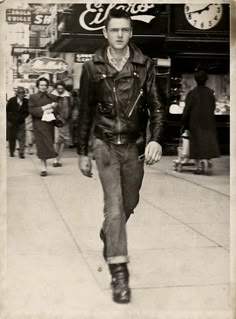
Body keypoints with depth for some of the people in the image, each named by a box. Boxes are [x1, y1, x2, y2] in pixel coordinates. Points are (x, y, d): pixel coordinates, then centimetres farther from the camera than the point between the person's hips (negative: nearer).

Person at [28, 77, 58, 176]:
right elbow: (31, 110, -3)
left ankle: (44, 166, 12)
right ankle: (43, 168, -7)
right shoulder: (33, 97, 6)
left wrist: (52, 110, -10)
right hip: (39, 124, -3)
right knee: (42, 146, -8)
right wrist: (44, 108, -11)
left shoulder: (52, 97, 15)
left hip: (50, 124, 3)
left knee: (48, 145, 1)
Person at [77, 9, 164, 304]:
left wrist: (155, 139, -20)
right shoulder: (92, 68, -2)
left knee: (129, 204, 15)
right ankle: (119, 273, -7)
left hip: (135, 146, 2)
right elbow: (85, 113, 4)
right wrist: (82, 152, 6)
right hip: (106, 145, -2)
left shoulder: (144, 66, -3)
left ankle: (107, 236, 47)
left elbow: (156, 107, -3)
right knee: (114, 206, -11)